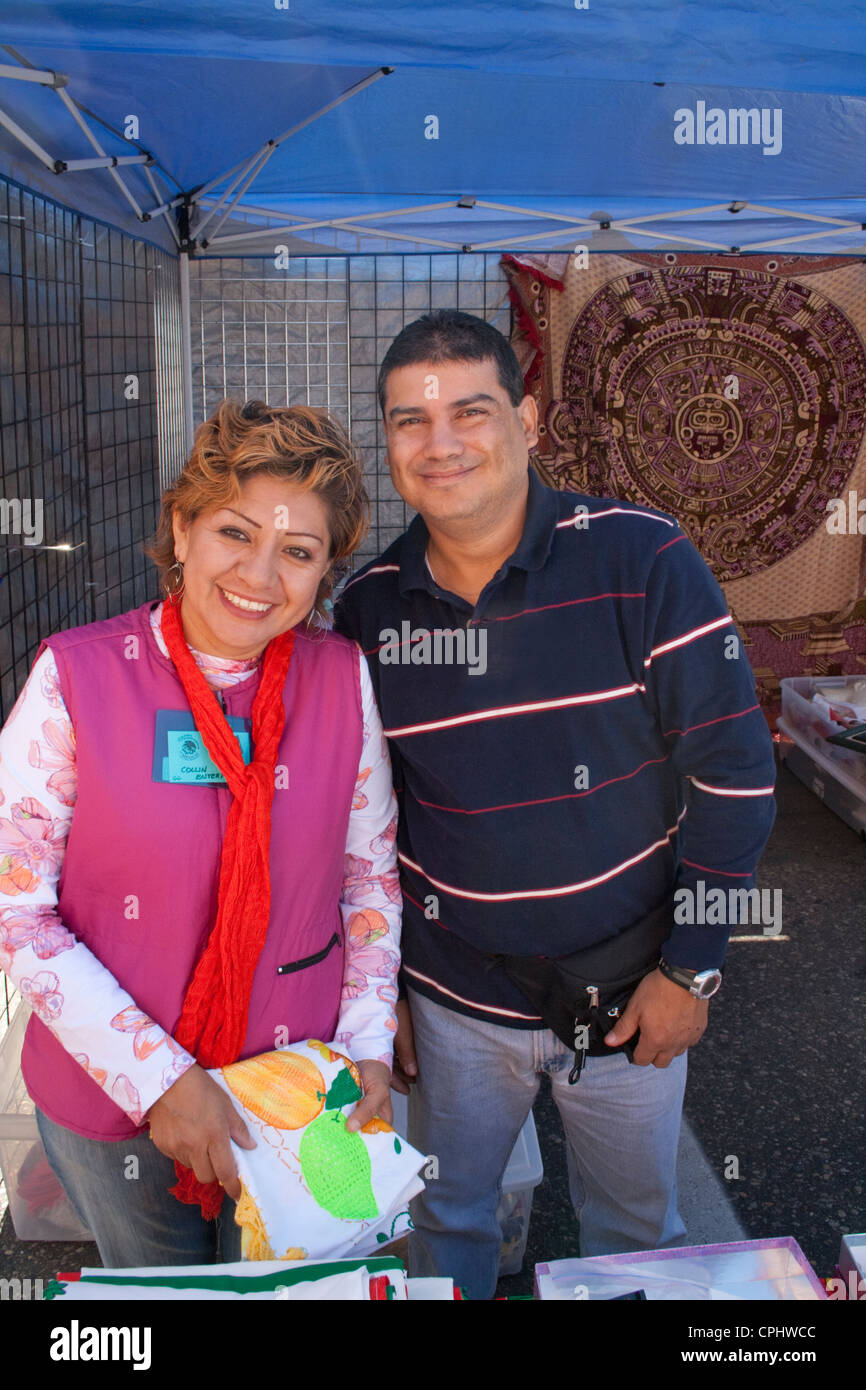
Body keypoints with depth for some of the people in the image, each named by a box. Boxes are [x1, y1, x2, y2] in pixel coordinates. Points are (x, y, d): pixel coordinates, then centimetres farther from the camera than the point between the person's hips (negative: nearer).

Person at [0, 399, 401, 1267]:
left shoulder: (341, 677, -9)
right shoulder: (77, 675, -16)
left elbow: (371, 871, 2)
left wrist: (367, 1040, -6)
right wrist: (156, 1074, -18)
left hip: (297, 1092, 1)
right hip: (112, 1104, -1)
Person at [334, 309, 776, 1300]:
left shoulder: (642, 561, -17)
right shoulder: (367, 608, -6)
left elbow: (735, 768, -12)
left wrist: (691, 968, -10)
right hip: (454, 996, 3)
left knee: (635, 1233, 20)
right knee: (448, 1225, 23)